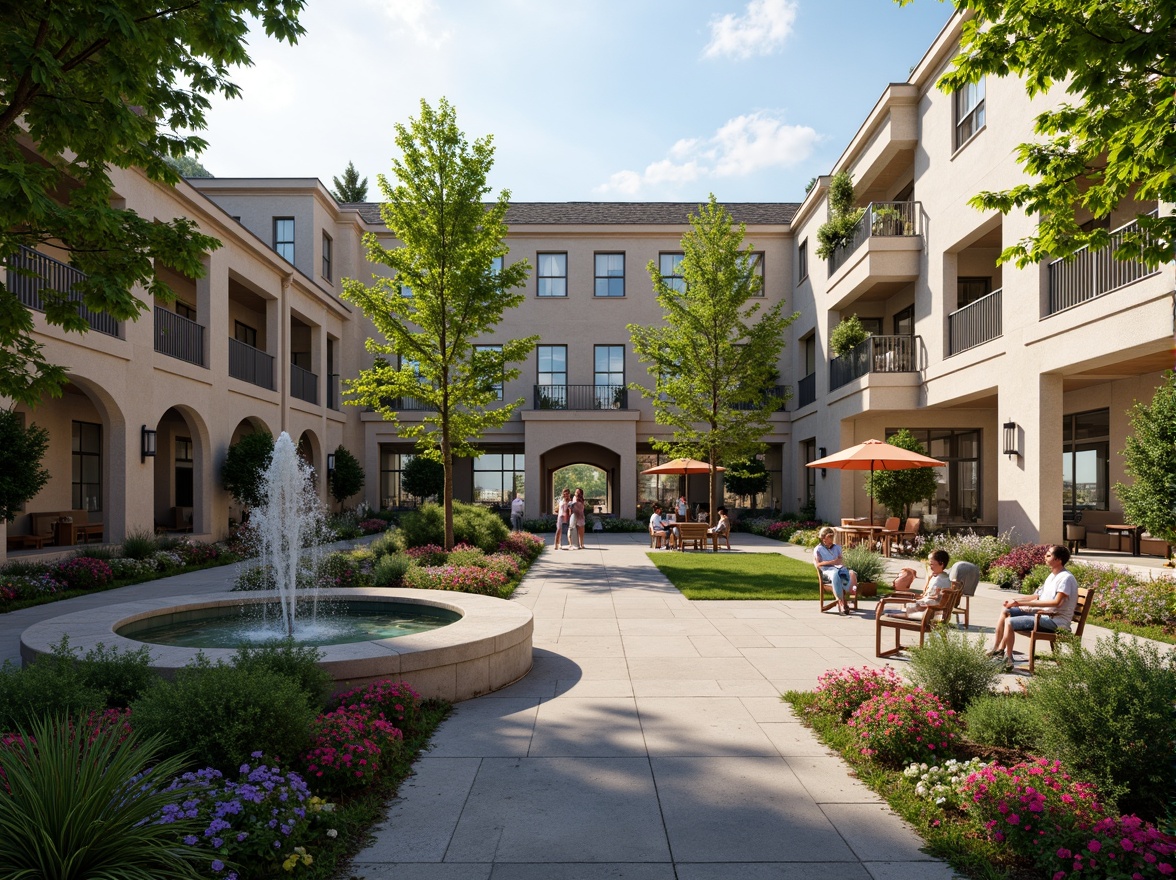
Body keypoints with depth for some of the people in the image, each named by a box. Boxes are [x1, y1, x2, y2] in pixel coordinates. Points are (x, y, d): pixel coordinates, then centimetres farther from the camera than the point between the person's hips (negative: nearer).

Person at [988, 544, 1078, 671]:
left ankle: (1008, 660, -9)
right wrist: (1014, 600, 6)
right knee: (1005, 612, 6)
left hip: (1055, 621, -10)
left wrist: (1022, 603, -28)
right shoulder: (1052, 575, 16)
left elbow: (1056, 602, -26)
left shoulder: (1066, 578, -15)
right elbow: (1038, 596, 19)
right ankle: (997, 649, 6)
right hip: (1043, 614, 10)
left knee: (1009, 622, -21)